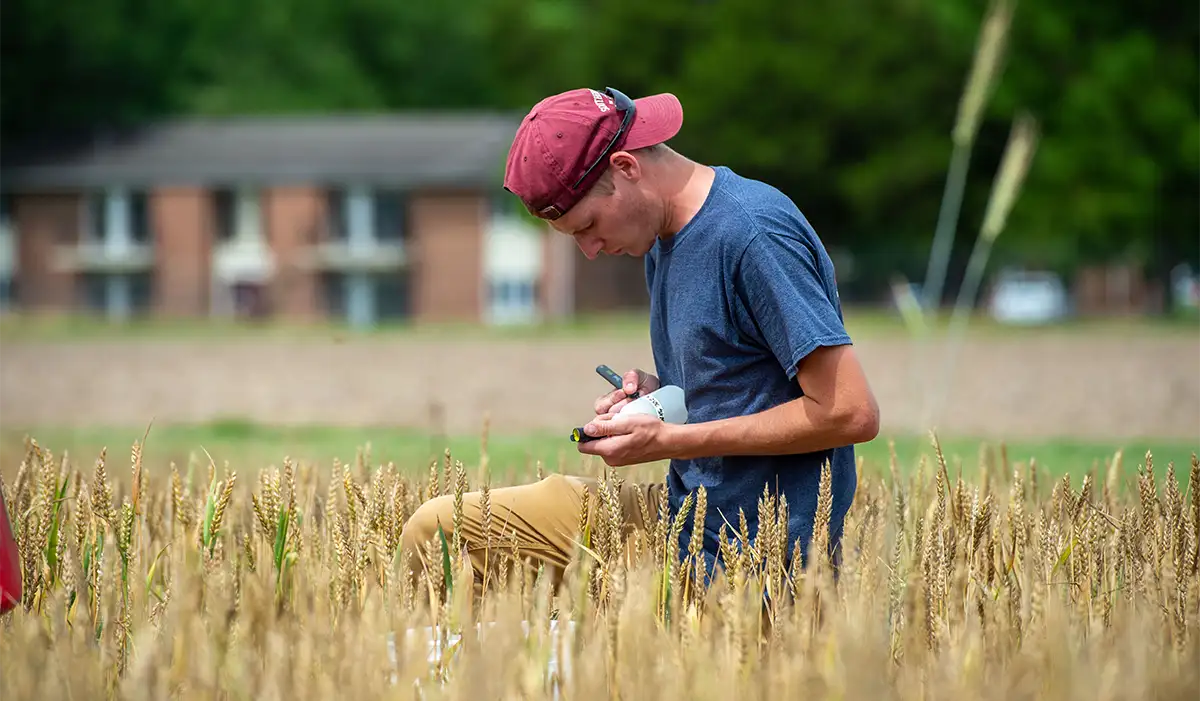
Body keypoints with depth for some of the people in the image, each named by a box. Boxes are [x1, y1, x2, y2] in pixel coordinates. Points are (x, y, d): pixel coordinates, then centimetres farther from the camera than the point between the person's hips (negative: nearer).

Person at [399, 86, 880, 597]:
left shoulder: (754, 235, -18)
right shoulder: (660, 237, 11)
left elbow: (851, 413, -22)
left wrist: (669, 440, -17)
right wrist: (657, 394, 0)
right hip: (678, 513, 10)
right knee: (436, 529, 3)